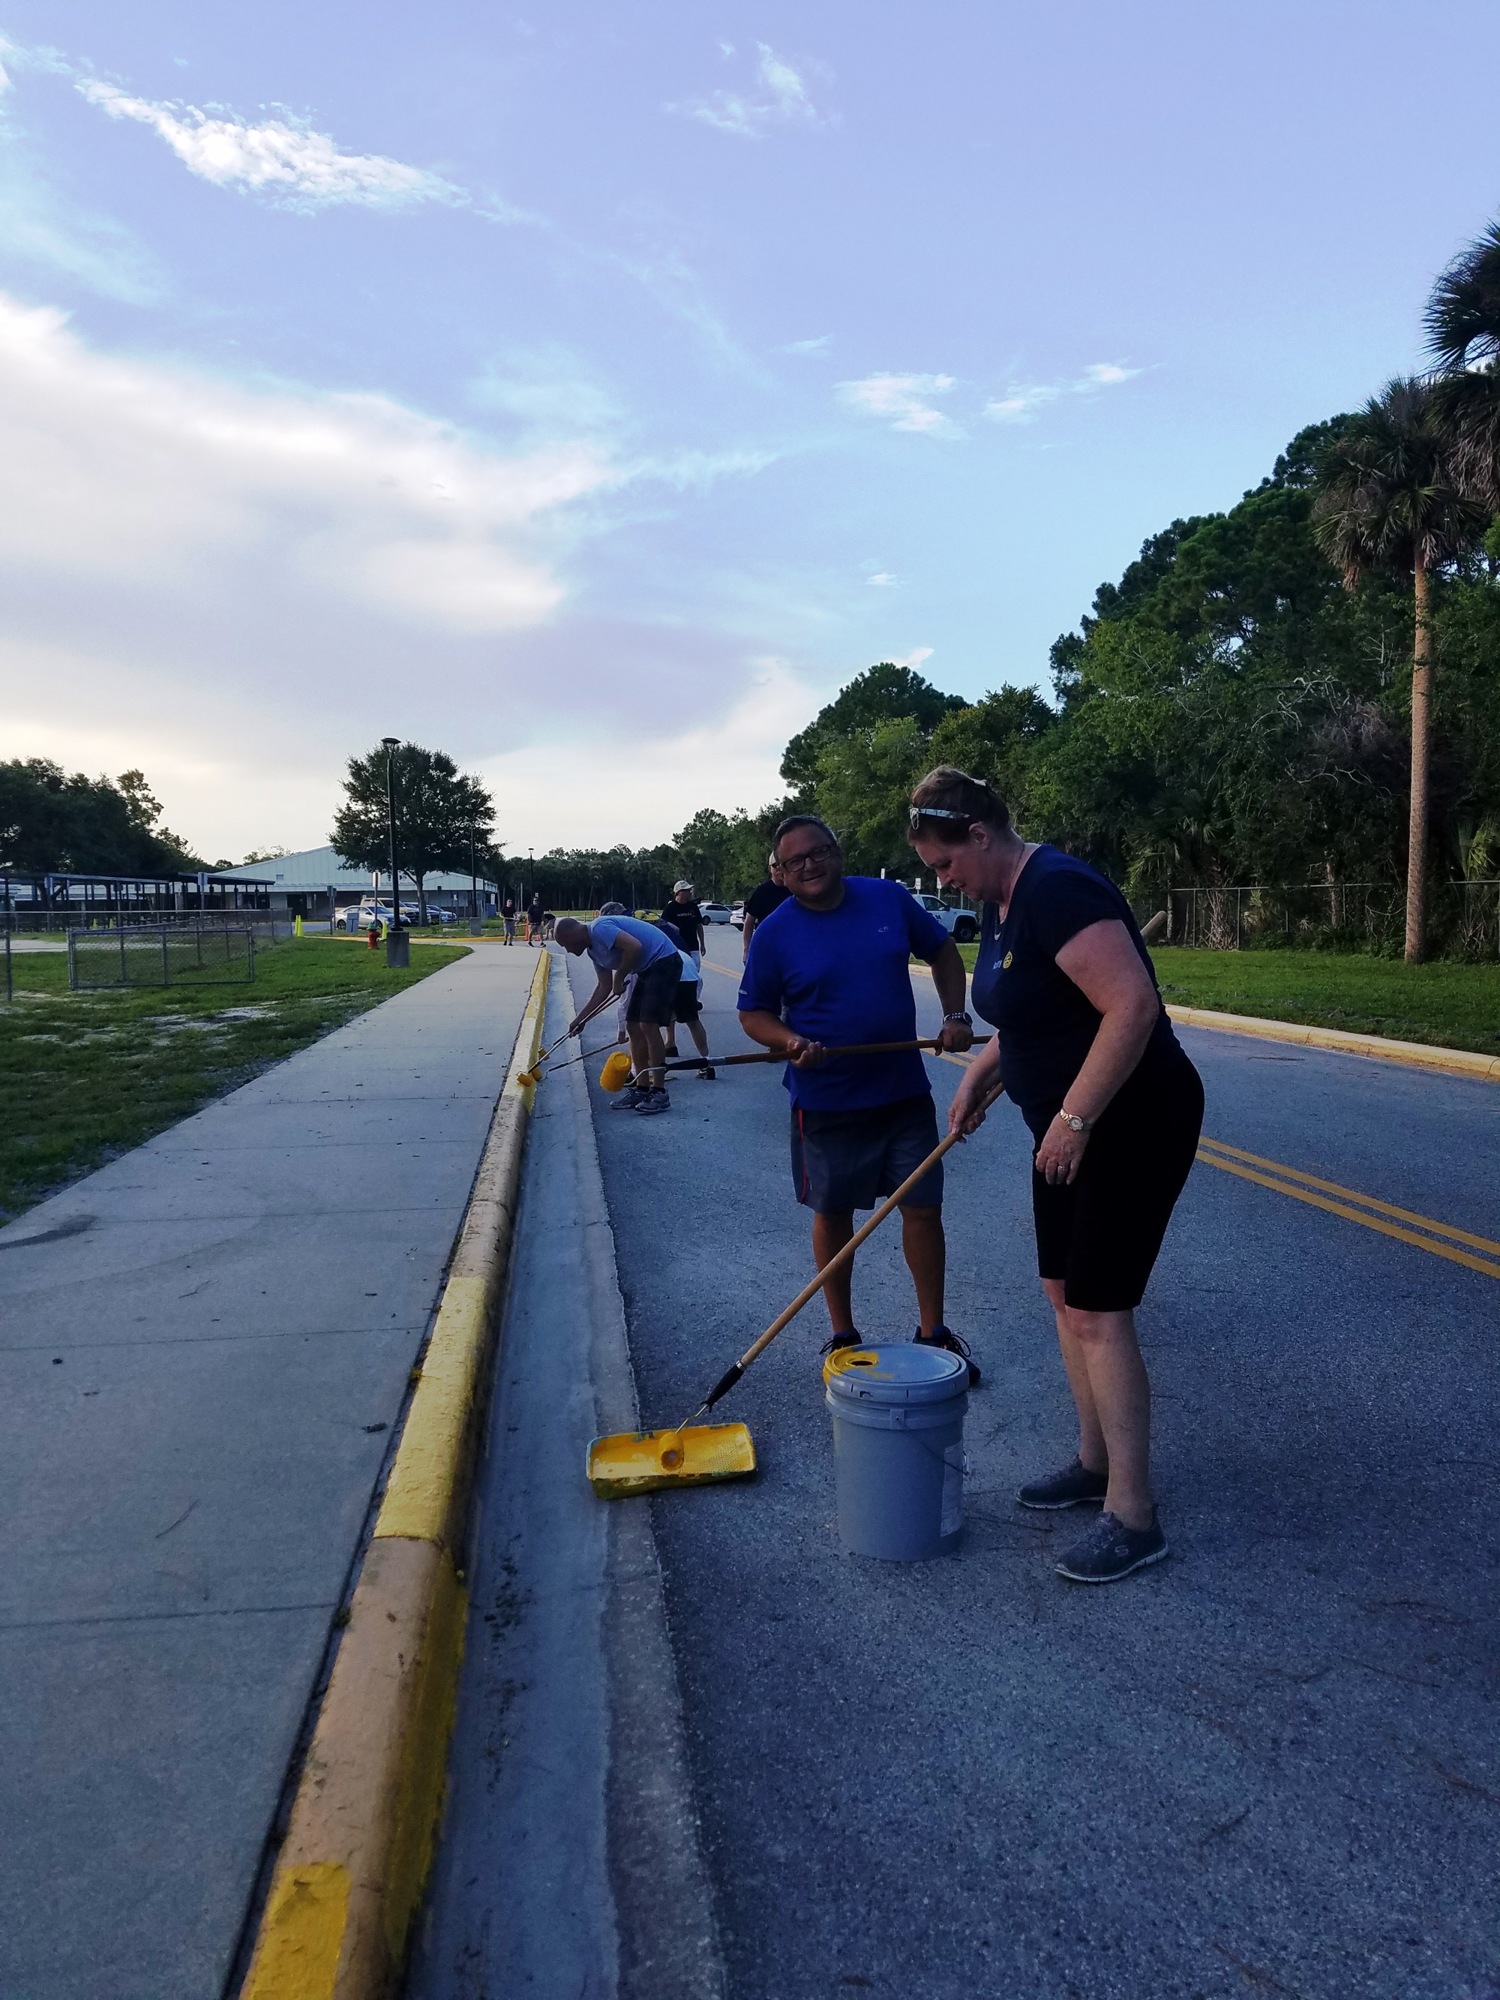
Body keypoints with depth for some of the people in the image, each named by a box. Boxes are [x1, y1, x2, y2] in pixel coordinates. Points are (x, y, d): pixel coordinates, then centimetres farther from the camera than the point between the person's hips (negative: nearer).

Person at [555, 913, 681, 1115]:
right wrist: (579, 1018, 20)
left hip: (664, 962, -10)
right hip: (647, 969, 10)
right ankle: (642, 1088, 15)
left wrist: (619, 977, -14)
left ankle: (659, 1093, -9)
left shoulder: (599, 929, -17)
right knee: (633, 1026, 8)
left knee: (648, 1025, -14)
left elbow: (634, 947, -29)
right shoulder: (594, 948, 13)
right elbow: (604, 988, 20)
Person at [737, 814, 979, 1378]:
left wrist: (956, 1017, 1)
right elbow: (754, 1013, -1)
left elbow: (943, 952, 12)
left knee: (923, 1207, 5)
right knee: (833, 1215, 11)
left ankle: (933, 1332, 23)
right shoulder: (774, 934, -7)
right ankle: (842, 1335, 29)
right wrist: (790, 1043, -20)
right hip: (827, 1100, -1)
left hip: (905, 1091, 2)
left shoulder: (890, 899, -1)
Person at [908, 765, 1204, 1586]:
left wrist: (1074, 1119, -26)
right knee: (1064, 1295, 15)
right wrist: (979, 1074, 7)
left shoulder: (1056, 890, -23)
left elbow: (1133, 1006, -31)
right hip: (1070, 1125, 10)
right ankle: (1096, 1464, 30)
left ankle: (1133, 1517, 4)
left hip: (1134, 1124, -10)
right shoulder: (1001, 900, 8)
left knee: (1097, 1311, -7)